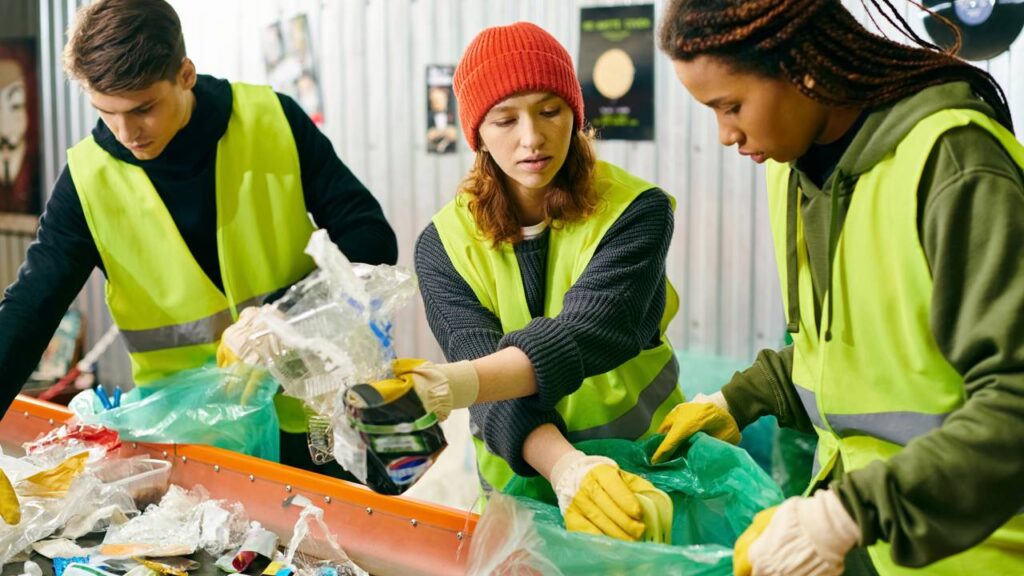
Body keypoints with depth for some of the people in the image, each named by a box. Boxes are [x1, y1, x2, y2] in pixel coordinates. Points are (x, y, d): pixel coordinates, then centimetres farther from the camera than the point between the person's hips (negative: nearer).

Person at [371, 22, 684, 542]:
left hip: (643, 468, -1)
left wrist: (447, 386, -40)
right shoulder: (444, 244, -4)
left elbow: (586, 334, -24)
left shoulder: (636, 211, -9)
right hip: (520, 481, 2)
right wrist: (566, 467, -36)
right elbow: (490, 379, -16)